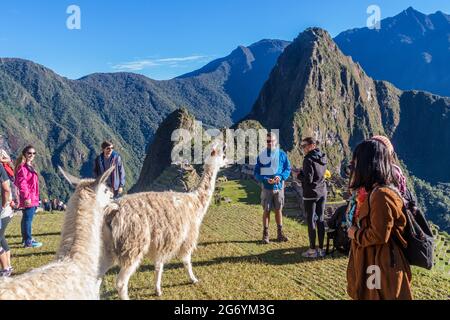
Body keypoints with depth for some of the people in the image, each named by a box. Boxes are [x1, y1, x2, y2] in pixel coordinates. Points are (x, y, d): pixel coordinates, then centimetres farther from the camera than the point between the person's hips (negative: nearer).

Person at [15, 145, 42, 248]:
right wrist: (26, 197, -24)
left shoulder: (30, 166, 17)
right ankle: (28, 241, -3)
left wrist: (35, 197, 24)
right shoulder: (22, 167, -13)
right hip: (28, 198, -10)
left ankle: (26, 238, 27)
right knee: (28, 219, -7)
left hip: (32, 198, 10)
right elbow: (22, 183, -20)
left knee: (26, 218, 17)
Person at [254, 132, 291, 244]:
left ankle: (280, 233, 23)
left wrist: (281, 177, -16)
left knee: (279, 210, 11)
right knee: (266, 211, 5)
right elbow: (256, 172, -1)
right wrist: (265, 179, -18)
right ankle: (265, 234, 13)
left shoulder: (282, 154, 0)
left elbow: (288, 168, 3)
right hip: (266, 188, -1)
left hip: (279, 187, 1)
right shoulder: (261, 155, -2)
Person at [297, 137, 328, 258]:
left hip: (311, 194, -7)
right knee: (320, 220, 11)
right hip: (322, 192, 7)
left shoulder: (308, 159, -16)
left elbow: (308, 180, -20)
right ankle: (321, 249, 18)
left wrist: (299, 175, -2)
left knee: (311, 221, 1)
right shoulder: (322, 157, 7)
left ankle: (313, 250, 7)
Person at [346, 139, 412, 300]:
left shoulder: (381, 195, -24)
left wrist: (355, 234, -11)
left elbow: (379, 235, -25)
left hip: (381, 269, -9)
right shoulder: (375, 191, 8)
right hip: (374, 263, 9)